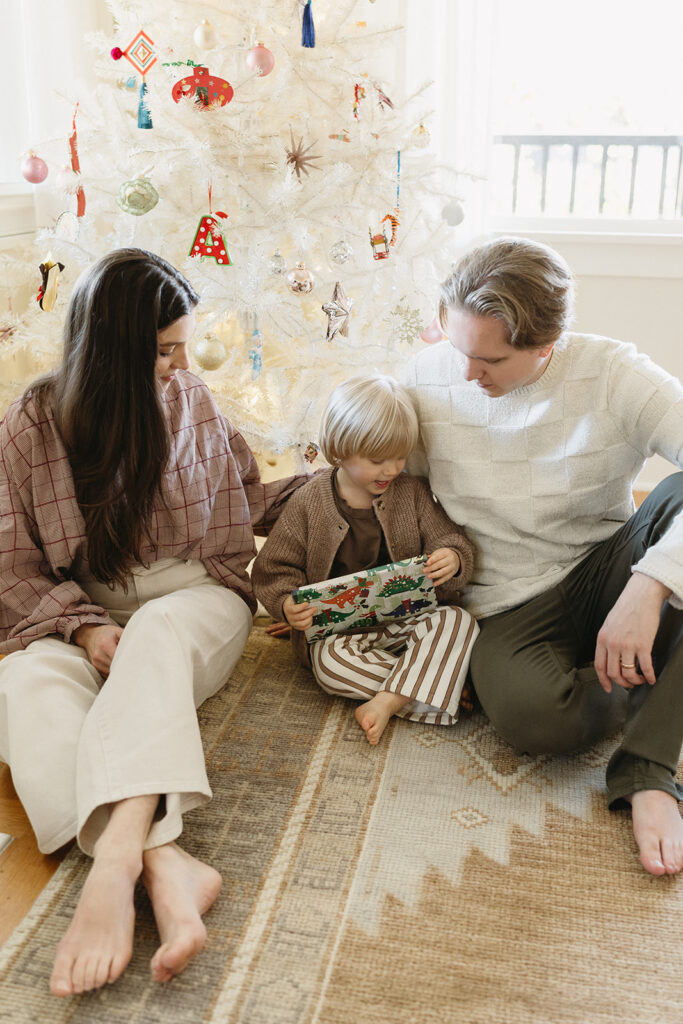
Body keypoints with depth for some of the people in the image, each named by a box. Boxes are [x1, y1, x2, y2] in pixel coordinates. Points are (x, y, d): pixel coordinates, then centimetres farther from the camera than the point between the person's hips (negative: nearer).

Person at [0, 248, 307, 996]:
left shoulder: (193, 403, 8)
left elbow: (246, 501, 22)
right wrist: (82, 627, -16)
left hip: (193, 604, 1)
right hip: (80, 620, 0)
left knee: (155, 634, -37)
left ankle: (115, 859, -51)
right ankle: (165, 864, -53)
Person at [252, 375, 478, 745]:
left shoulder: (412, 493, 2)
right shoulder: (308, 504, -4)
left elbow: (450, 540, 5)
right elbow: (273, 569, 0)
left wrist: (452, 559, -21)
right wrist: (287, 604, -22)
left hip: (406, 618, 2)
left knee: (458, 620, -25)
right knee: (330, 662, -32)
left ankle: (386, 702, -30)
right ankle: (435, 684, -21)